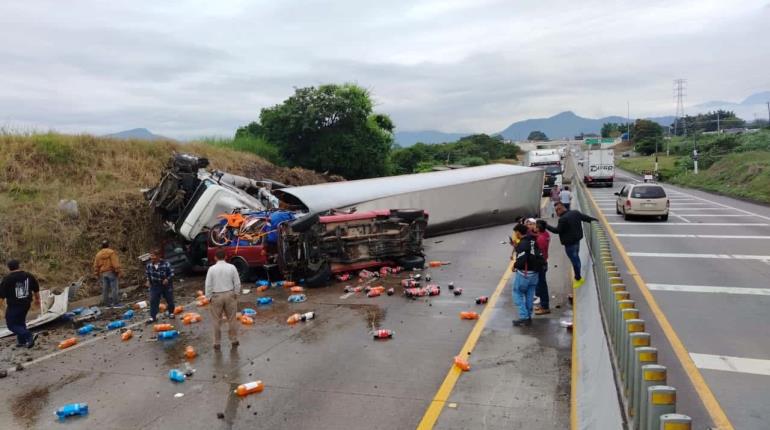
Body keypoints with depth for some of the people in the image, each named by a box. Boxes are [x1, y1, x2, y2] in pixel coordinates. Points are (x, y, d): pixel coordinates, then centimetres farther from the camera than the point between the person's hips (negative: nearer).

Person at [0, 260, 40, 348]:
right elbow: (36, 290, 15)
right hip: (26, 304, 6)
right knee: (21, 321, 22)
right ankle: (22, 341, 23)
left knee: (11, 324, 3)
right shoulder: (28, 276, 4)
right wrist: (37, 299, 29)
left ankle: (29, 336, -14)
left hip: (14, 305, -6)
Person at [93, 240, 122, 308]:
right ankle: (115, 303, -7)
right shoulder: (111, 252, -5)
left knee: (105, 289, 7)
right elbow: (115, 263, -13)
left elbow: (96, 266, 13)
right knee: (114, 288, -5)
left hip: (103, 273, 6)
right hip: (111, 272, -5)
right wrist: (118, 271, -11)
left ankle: (106, 303, 9)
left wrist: (97, 275, 18)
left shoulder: (98, 254, 12)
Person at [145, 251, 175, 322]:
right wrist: (148, 280, 1)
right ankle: (153, 317, 2)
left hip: (166, 285, -2)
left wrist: (167, 279, -25)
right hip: (155, 286, 2)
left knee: (169, 300, 11)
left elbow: (171, 273, -13)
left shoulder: (165, 264, -22)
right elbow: (147, 273, 11)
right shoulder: (149, 265, -9)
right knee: (153, 301, -4)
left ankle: (171, 313, 33)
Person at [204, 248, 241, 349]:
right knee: (231, 319, 11)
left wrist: (209, 297, 5)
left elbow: (208, 285, -5)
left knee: (217, 320, 9)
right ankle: (234, 340, 18)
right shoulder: (231, 267, -5)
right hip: (229, 295, 1)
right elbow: (237, 283, -2)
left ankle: (217, 343, 15)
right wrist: (236, 294, 11)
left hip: (216, 296, -1)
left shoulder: (212, 269, -7)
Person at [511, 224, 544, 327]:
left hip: (524, 273, -8)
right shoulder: (533, 242, 8)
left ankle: (524, 316, -2)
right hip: (534, 273, 8)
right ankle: (528, 317, 21)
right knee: (529, 295, 14)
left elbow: (521, 260, -26)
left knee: (517, 293, 3)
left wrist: (515, 266, -8)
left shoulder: (522, 244, -18)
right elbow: (540, 257, 10)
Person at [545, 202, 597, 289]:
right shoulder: (576, 213, 0)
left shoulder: (563, 219, -25)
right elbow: (586, 217, 10)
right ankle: (578, 278, 34)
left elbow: (557, 230, -19)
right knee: (576, 258, 21)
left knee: (574, 260, 3)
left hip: (569, 243, -9)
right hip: (577, 240, 9)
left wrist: (546, 225, -13)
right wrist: (595, 220, 27)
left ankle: (578, 279, 15)